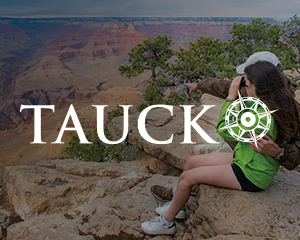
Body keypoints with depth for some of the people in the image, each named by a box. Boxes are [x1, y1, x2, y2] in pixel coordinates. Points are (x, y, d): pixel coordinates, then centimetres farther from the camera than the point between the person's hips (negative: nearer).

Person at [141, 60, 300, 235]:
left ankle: (166, 223, 14)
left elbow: (223, 129, -21)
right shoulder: (280, 104, -3)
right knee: (191, 162, 10)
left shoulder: (263, 117, -32)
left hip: (251, 176, -10)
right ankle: (177, 207, 28)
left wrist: (231, 96, -16)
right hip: (244, 160, 10)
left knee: (187, 178, -8)